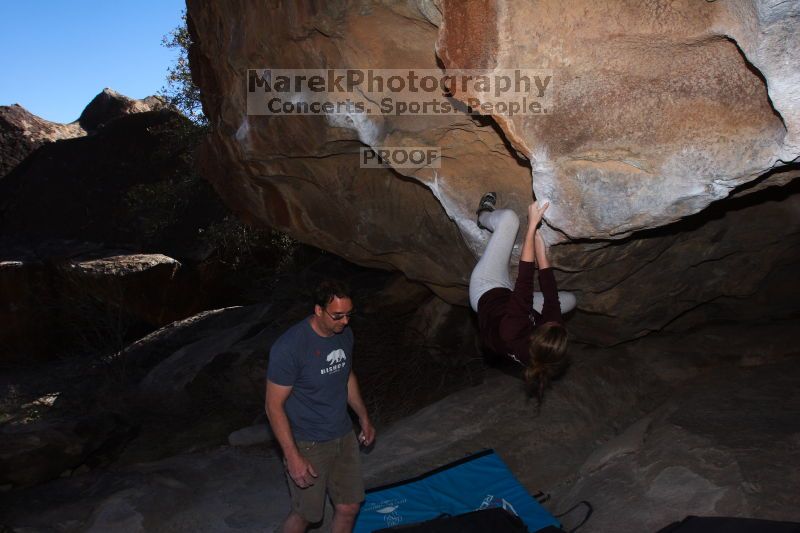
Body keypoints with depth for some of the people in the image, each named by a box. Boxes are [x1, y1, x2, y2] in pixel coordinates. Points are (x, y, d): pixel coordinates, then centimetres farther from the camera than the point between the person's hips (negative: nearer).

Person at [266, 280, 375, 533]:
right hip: (308, 444, -6)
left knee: (349, 507, 13)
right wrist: (293, 457, -20)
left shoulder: (345, 335, -3)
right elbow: (274, 406, -19)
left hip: (344, 436, 6)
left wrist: (364, 418, 16)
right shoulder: (289, 347, -25)